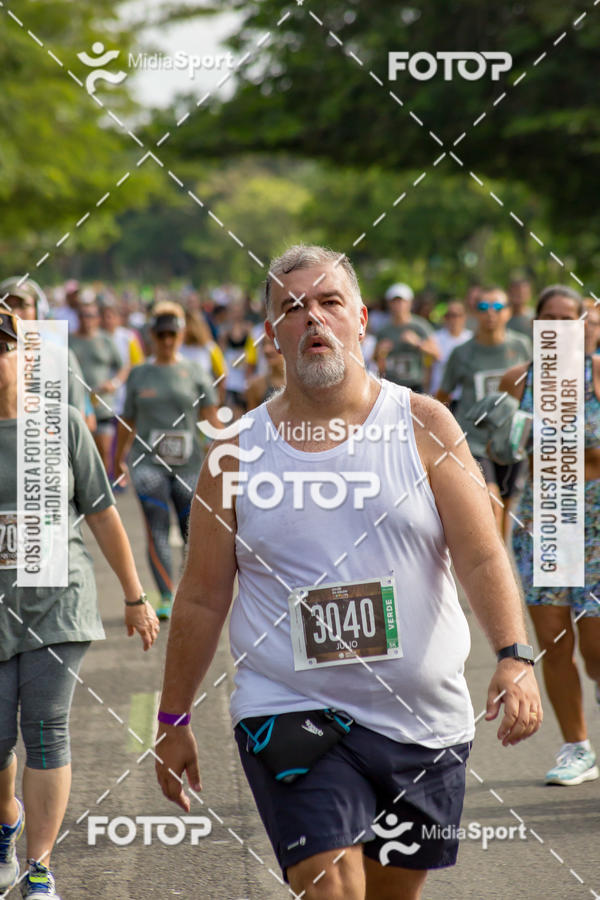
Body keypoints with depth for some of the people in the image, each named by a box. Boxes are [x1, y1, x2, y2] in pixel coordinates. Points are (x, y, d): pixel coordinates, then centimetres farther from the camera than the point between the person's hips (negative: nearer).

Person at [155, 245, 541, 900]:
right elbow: (202, 598, 8)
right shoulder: (236, 452, 2)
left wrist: (514, 656, -22)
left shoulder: (423, 426, 1)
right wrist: (173, 719, 9)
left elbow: (482, 556, -7)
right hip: (290, 715, -1)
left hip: (423, 720, 2)